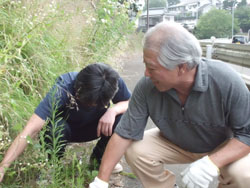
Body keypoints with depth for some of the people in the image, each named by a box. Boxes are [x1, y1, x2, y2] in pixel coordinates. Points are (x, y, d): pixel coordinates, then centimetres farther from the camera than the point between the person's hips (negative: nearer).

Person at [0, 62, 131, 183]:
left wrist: (113, 110, -37)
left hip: (92, 128, 3)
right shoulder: (63, 88, -38)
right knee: (57, 127, -39)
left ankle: (99, 158, 4)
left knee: (121, 118, -26)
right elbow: (32, 129, -42)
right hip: (63, 129, -3)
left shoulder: (114, 83, -29)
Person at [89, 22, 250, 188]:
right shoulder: (147, 86, -26)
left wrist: (211, 163, -40)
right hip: (177, 143, 3)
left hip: (224, 148, -2)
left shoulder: (226, 82, -34)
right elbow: (124, 134, -20)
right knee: (135, 151, -20)